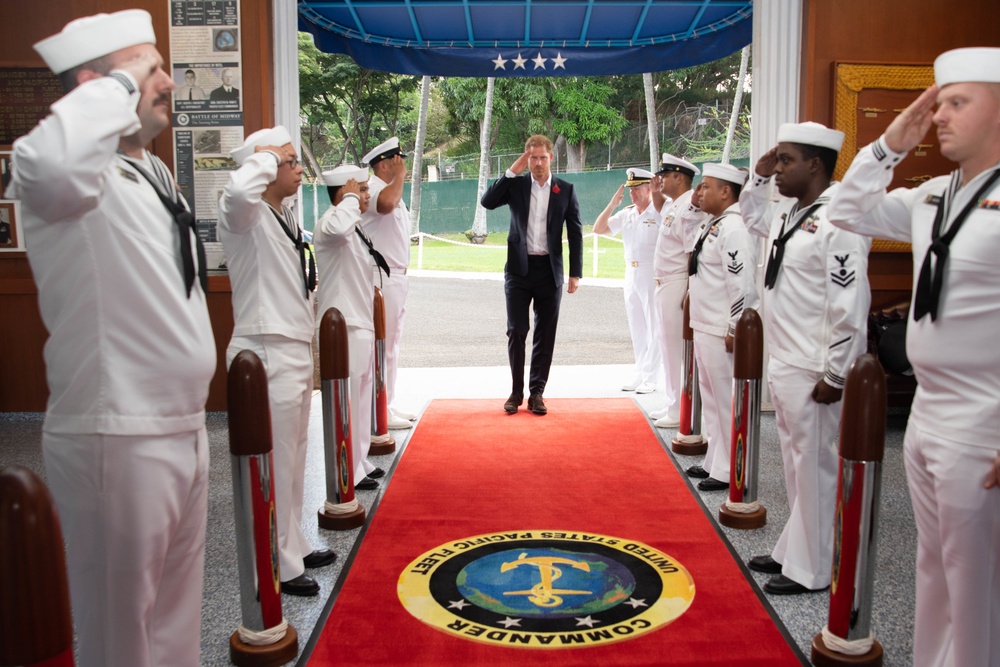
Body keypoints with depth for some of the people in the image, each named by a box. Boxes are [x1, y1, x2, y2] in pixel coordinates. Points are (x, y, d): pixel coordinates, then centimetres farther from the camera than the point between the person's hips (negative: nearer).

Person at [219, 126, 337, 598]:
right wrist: (264, 159, -20)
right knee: (276, 465, -2)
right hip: (267, 355, -9)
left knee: (293, 459, 18)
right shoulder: (245, 216, -13)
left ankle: (294, 547, 32)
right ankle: (278, 566, 11)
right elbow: (239, 190, -39)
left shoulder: (285, 218, 16)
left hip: (295, 351, 10)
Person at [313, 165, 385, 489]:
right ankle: (349, 473, 6)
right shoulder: (331, 223, -15)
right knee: (349, 401, -3)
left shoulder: (354, 226, 16)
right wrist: (350, 198, -24)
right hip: (346, 328, -10)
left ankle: (359, 463, 29)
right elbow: (336, 227, -43)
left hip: (362, 325, 10)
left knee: (362, 399, 17)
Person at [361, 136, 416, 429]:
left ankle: (388, 405, 25)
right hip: (380, 279, -11)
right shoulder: (370, 187, -13)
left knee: (391, 344, 15)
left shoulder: (392, 190, 20)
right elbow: (385, 204, -38)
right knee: (382, 346, -6)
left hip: (395, 278, 11)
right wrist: (399, 176, -22)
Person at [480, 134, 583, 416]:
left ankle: (536, 392, 13)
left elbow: (575, 232, 3)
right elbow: (487, 202, -10)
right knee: (516, 331, 1)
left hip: (549, 270, 0)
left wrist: (575, 272, -2)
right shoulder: (516, 185, 5)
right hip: (519, 268, 0)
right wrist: (512, 171, -12)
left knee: (545, 335, 4)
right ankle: (516, 391, 12)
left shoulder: (566, 190, 4)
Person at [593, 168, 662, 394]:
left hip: (653, 274, -7)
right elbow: (598, 229, 9)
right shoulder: (626, 214, 11)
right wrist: (612, 204, 1)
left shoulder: (660, 212, -8)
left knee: (653, 327, 0)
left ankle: (650, 378, 6)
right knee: (636, 327, 12)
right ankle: (639, 374, 21)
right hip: (631, 273, 7)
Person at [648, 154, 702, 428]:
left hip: (677, 286, -11)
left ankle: (681, 413, 4)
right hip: (664, 285, 11)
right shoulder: (674, 204, 13)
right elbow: (662, 212, 40)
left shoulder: (689, 207, -17)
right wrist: (656, 194, 21)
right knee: (668, 347, 17)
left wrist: (690, 295, -24)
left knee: (677, 349, -4)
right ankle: (672, 405, 28)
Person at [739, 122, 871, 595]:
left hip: (812, 374, -10)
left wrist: (835, 377, -19)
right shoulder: (790, 212, 10)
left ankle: (809, 571, 17)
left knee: (813, 468, 3)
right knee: (795, 465, 19)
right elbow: (753, 218, 34)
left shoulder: (838, 221, -18)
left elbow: (850, 307, -22)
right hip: (782, 365, 10)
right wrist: (759, 177, 17)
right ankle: (791, 551, 34)